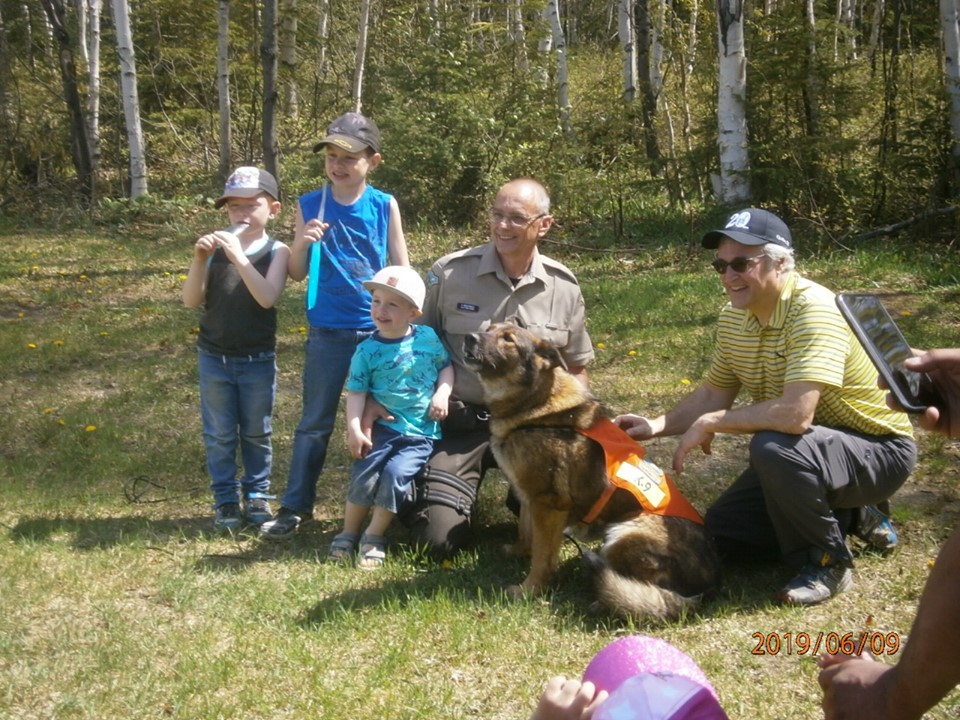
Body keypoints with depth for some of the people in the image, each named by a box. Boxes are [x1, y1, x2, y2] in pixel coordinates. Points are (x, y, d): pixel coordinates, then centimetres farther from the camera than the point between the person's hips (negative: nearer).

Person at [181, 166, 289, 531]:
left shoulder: (276, 251, -6)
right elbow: (191, 301, -6)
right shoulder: (216, 247, -3)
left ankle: (257, 495, 26)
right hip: (214, 358, 1)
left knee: (256, 433, 12)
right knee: (220, 435, 9)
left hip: (258, 360, -1)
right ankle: (225, 500, 19)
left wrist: (239, 257, -29)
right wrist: (199, 260, -20)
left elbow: (268, 297, -22)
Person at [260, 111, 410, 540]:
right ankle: (296, 506, 16)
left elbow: (401, 269, 4)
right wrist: (302, 243, -18)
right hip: (327, 333, 0)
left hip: (379, 331, 0)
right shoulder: (309, 206, -1)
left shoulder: (385, 206, -2)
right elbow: (297, 274, 1)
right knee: (315, 421, 8)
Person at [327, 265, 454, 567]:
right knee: (365, 474, -14)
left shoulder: (428, 338, 1)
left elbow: (447, 365, 12)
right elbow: (356, 392, -3)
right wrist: (354, 427, -15)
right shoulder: (367, 350, -1)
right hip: (383, 427, 1)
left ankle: (374, 538, -3)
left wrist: (443, 393, -7)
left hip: (421, 432, -1)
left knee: (395, 474, -21)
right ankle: (348, 534, 9)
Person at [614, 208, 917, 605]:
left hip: (878, 449, -9)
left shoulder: (813, 309, -29)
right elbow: (713, 395, 9)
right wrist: (655, 426, -7)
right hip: (805, 451, 9)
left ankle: (827, 562, -12)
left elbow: (796, 414, -40)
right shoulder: (734, 317, -3)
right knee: (722, 529, 8)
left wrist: (710, 423, -27)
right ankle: (851, 516, 20)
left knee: (772, 447, -35)